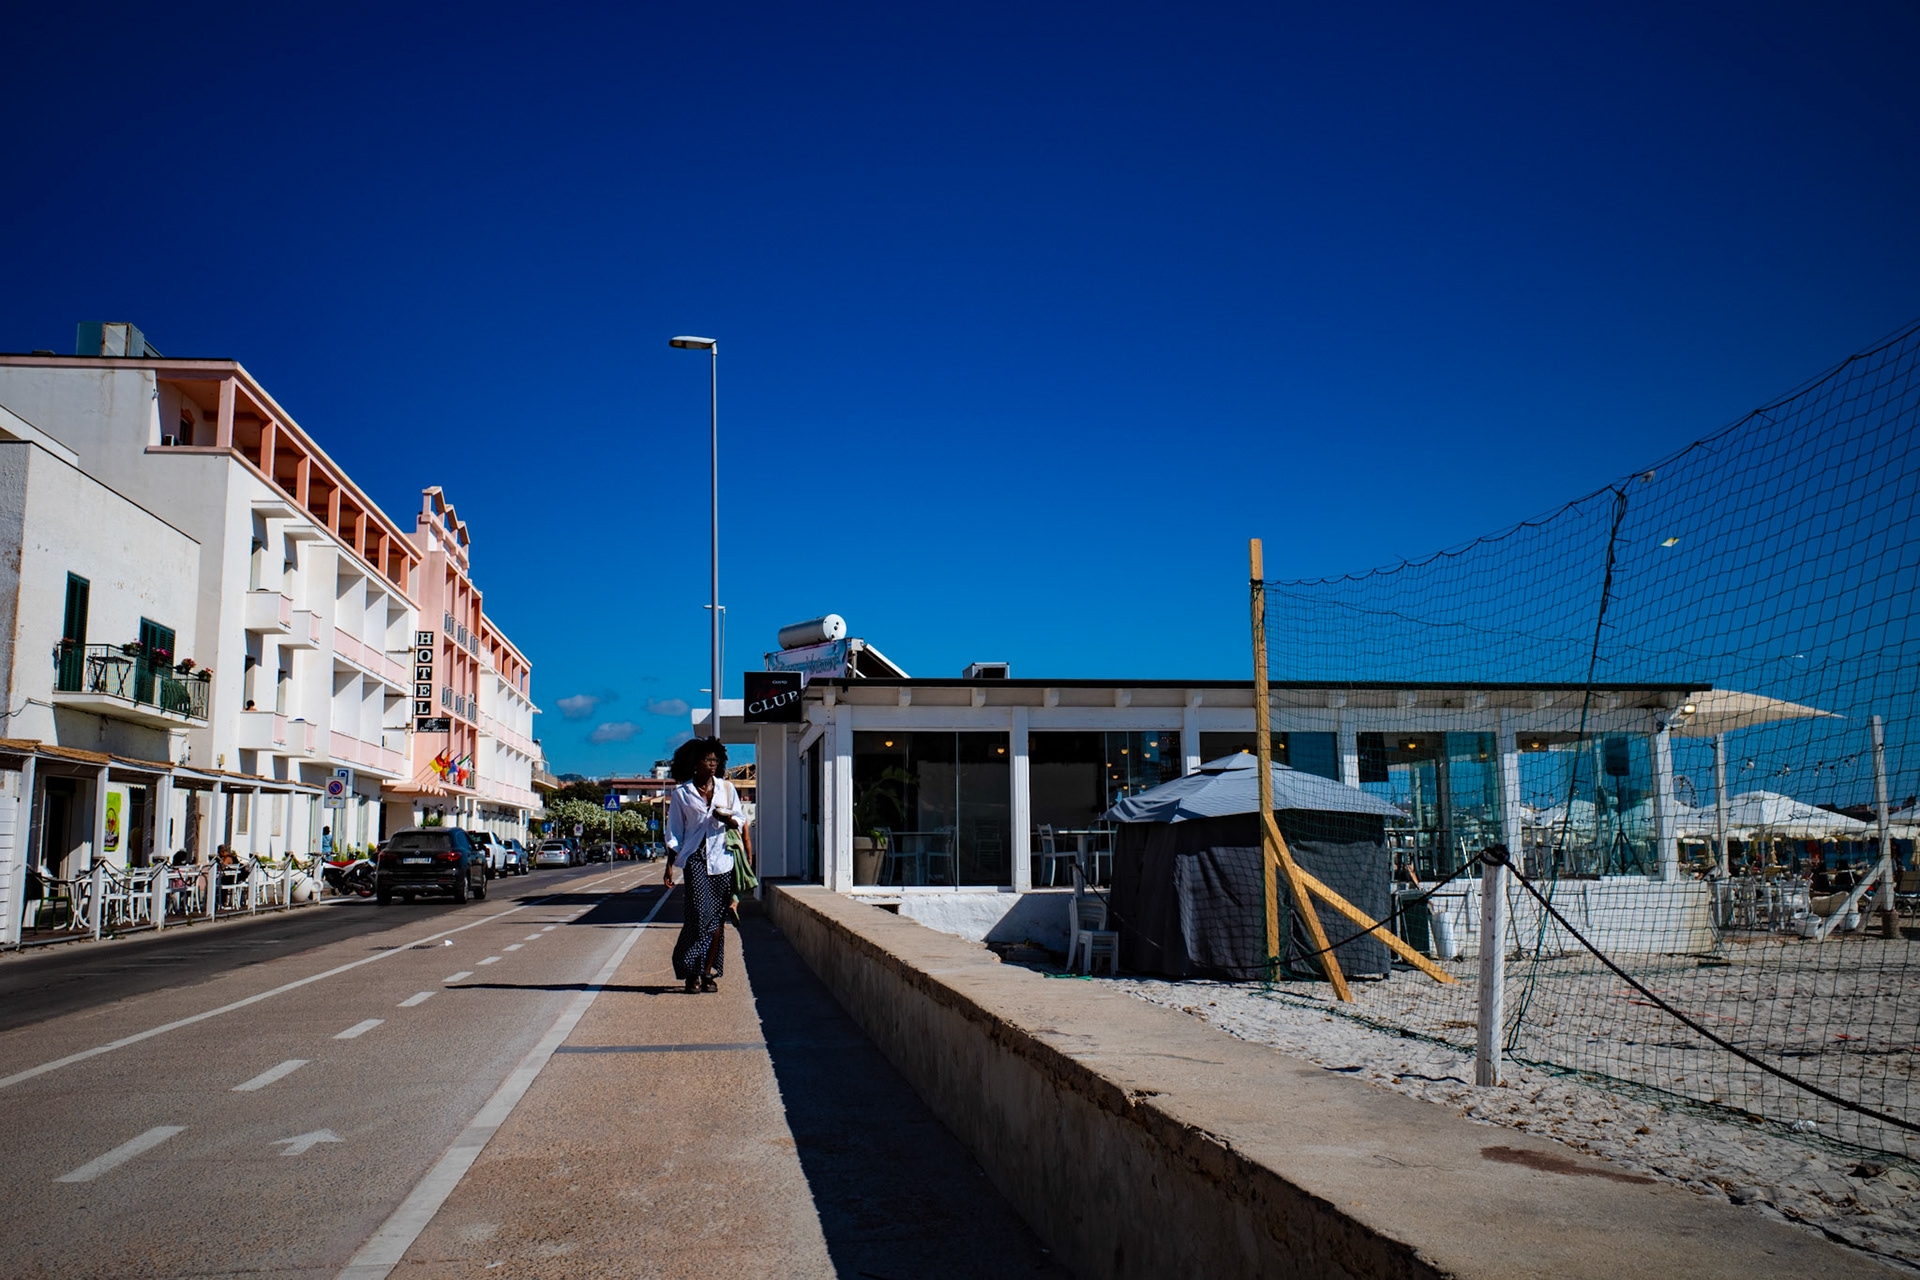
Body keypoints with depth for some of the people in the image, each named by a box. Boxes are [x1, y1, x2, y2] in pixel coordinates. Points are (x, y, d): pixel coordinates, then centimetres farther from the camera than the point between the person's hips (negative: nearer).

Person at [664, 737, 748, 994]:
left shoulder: (727, 788, 10)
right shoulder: (681, 794, 4)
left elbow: (739, 822, 14)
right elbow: (674, 833, 7)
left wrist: (729, 820, -10)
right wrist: (669, 867, 2)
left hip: (721, 857, 3)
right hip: (694, 857, -3)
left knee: (717, 917, 0)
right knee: (699, 912, -13)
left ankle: (709, 972, 9)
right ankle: (691, 972, -1)